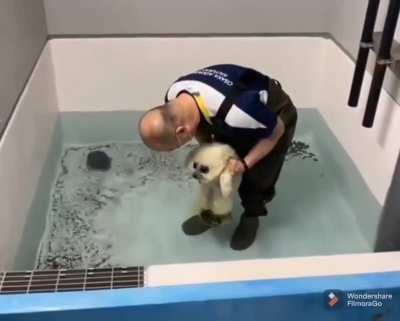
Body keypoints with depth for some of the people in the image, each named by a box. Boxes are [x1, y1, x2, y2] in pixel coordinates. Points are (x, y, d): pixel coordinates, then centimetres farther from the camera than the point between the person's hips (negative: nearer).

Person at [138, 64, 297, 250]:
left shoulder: (235, 112, -47)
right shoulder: (174, 96, -24)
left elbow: (276, 131, -26)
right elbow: (199, 123, -1)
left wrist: (246, 163, -27)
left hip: (276, 115, -5)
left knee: (257, 178, -6)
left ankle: (251, 216, 22)